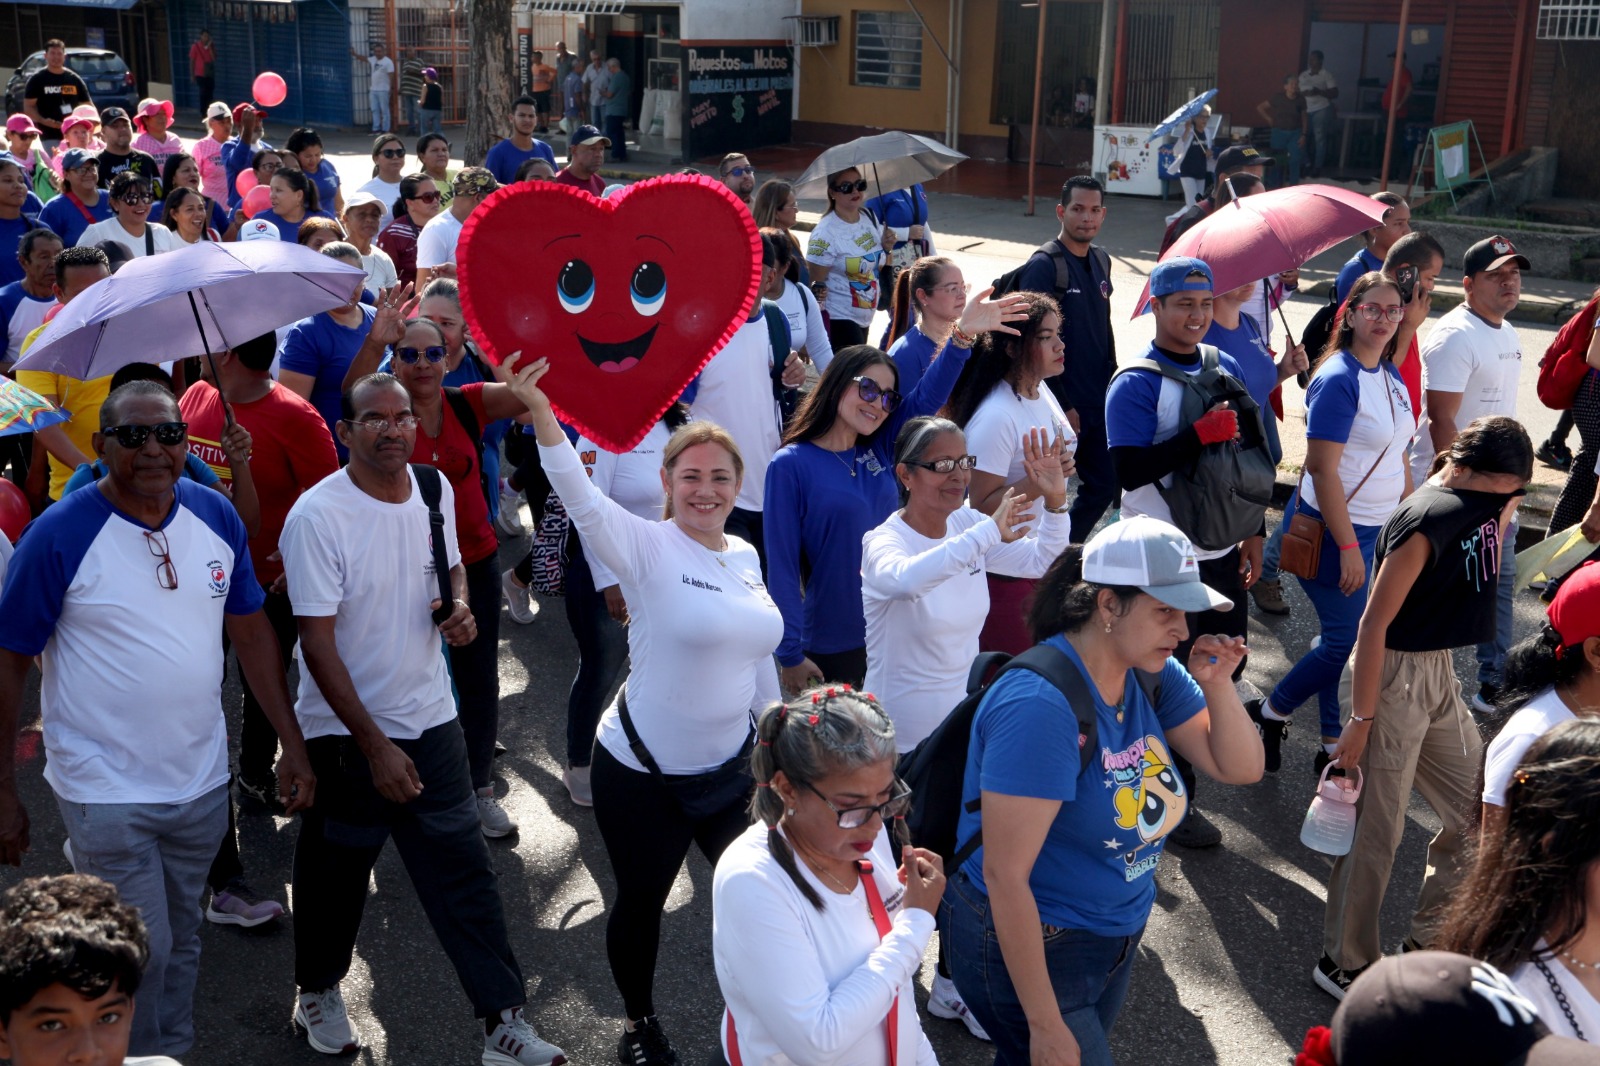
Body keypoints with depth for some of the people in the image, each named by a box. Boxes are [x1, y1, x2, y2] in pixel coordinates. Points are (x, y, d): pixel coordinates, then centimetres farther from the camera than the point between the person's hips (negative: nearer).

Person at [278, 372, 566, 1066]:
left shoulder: (434, 489, -1)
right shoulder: (317, 516, -18)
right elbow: (318, 644, -18)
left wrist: (460, 607, -6)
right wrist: (375, 746, -19)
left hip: (430, 719, 4)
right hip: (345, 732, -4)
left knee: (464, 871, 4)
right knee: (336, 872, 15)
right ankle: (319, 993, 40)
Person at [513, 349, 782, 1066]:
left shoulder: (745, 556, 2)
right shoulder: (646, 549, -16)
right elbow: (579, 497, -34)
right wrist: (541, 412, -49)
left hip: (729, 767, 6)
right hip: (641, 776, -5)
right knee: (642, 902, 14)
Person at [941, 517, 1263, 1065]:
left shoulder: (1153, 674, -5)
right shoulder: (1040, 705, -30)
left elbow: (1241, 768, 4)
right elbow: (1004, 875, -29)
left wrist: (1217, 685, -15)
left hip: (1118, 935, 8)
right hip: (1028, 946, -8)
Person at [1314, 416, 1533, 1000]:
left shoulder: (1476, 503, 3)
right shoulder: (1425, 522, -22)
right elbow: (1374, 624, -21)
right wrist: (1360, 721, -20)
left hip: (1439, 675, 9)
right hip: (1393, 681, -9)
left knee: (1475, 812, 15)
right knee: (1376, 832, 1)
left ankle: (1428, 942, 32)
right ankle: (1344, 964, 18)